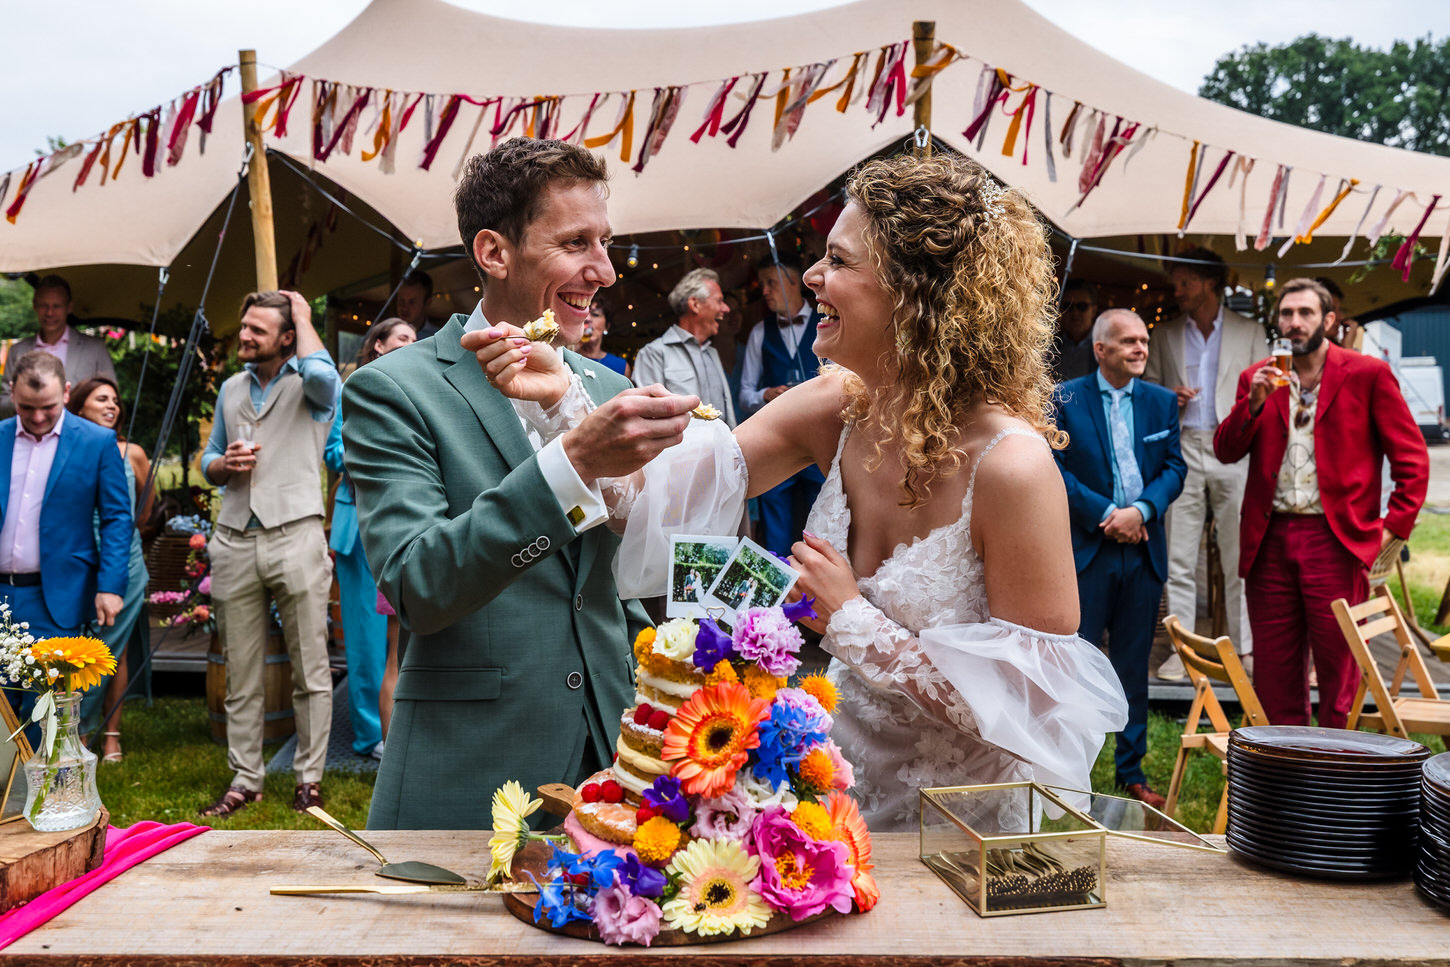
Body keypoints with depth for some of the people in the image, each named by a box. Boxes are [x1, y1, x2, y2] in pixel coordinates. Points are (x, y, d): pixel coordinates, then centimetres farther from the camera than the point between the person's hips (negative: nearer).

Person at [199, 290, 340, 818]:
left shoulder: (310, 387, 0)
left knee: (310, 670, 1)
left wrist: (304, 316, -9)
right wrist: (225, 464, 0)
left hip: (295, 536, -5)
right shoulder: (231, 388, 18)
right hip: (235, 541, 5)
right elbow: (209, 462, 25)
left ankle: (309, 776, 11)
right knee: (241, 673, 9)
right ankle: (245, 778, 17)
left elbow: (321, 373, -27)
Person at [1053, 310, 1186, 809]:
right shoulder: (1065, 398, -2)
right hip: (1085, 548, -4)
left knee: (1134, 663, 10)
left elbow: (1174, 467, 5)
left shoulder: (1162, 402, 10)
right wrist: (1104, 513, -14)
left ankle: (1132, 772, 20)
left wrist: (1141, 509, -12)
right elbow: (1056, 468, -7)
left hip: (1143, 548, 4)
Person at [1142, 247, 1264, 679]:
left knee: (1240, 557, 1)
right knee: (1178, 559, 0)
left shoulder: (1249, 332, 9)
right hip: (1181, 449, 1)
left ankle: (1245, 648, 9)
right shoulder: (1164, 335, 13)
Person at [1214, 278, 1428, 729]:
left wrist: (1393, 527, -6)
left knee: (1339, 670, -1)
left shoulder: (1368, 374, 2)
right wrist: (1254, 403, -10)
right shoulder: (1258, 378, 13)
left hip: (1335, 539, -4)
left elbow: (1413, 458, 2)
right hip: (1270, 540, 4)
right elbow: (1225, 451, 5)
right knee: (1273, 673, 8)